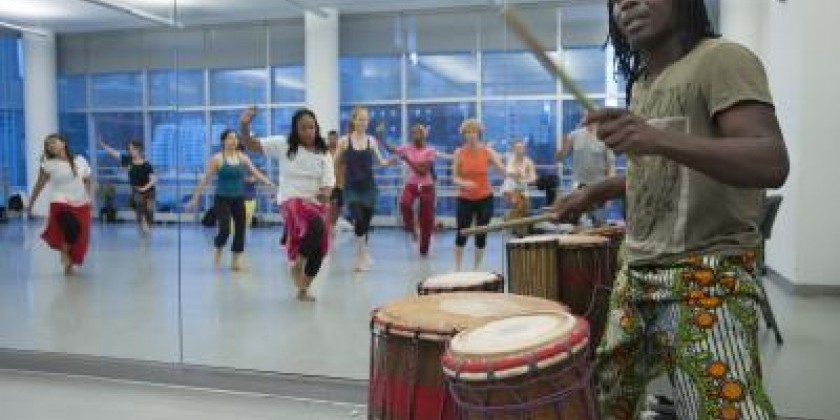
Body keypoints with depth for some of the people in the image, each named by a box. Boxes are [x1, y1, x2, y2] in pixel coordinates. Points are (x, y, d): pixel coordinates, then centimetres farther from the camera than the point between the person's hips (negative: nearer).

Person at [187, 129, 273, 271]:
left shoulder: (243, 157, 5)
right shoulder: (217, 159, -6)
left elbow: (255, 172, 5)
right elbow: (205, 179, -4)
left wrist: (269, 183, -7)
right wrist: (195, 198, -4)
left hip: (238, 199, 4)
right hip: (222, 199, -4)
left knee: (240, 230, 2)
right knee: (225, 230, -14)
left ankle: (235, 260, 14)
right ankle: (218, 250, 18)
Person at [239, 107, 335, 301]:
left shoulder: (323, 153, 4)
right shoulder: (283, 145, -1)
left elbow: (328, 183, -2)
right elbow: (252, 145, -6)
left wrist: (325, 193, -26)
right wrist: (244, 126, -26)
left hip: (317, 203, 4)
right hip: (292, 200, -4)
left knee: (319, 250, 4)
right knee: (316, 225, -35)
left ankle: (303, 289, 29)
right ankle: (298, 263, -8)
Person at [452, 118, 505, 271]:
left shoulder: (488, 151, -6)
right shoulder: (459, 153, -6)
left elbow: (503, 170, -12)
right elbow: (454, 178, -3)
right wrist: (463, 183, -23)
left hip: (485, 198, 0)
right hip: (465, 199, 0)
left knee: (481, 235, 5)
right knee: (461, 235, -1)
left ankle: (476, 269, 20)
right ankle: (457, 269, 14)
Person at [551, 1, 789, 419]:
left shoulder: (722, 58, -10)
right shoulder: (640, 84, 15)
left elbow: (772, 163, -24)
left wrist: (659, 138, -35)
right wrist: (594, 192, 21)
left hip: (706, 278, -8)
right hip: (635, 276, 8)